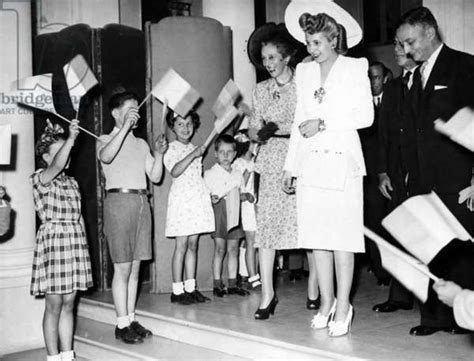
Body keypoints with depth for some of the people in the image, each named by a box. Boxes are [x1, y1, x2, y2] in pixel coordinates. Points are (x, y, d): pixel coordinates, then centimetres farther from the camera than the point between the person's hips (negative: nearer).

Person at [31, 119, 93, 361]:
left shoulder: (72, 182, 15)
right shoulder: (40, 179, -5)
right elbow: (57, 165, -27)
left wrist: (84, 245, 14)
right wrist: (71, 138, -34)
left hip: (75, 242, 6)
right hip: (53, 242, -6)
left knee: (68, 304, 10)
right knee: (54, 306, 0)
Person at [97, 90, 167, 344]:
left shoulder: (141, 144, 18)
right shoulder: (106, 140, 2)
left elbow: (155, 176, 14)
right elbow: (106, 156, -23)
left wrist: (158, 154, -2)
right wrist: (125, 127, -24)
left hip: (141, 202, 6)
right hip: (119, 201, -6)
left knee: (135, 267, 8)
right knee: (122, 267, -5)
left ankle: (131, 319, 15)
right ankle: (122, 324, 2)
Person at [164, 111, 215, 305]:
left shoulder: (194, 148, 19)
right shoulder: (171, 148, -2)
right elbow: (175, 171, -19)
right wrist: (193, 154, -21)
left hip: (198, 198, 7)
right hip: (181, 197, -6)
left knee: (193, 245, 7)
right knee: (181, 245, -6)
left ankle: (190, 288, 12)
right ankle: (177, 290, -1)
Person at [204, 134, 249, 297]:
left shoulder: (237, 174, 14)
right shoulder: (210, 173, 0)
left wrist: (246, 196, 2)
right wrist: (211, 198, -22)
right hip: (218, 211, -4)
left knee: (233, 249, 5)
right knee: (219, 249, -3)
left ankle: (232, 283, 11)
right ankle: (217, 284, 4)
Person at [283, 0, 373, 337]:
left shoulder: (355, 68, 2)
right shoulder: (304, 71, 14)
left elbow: (366, 116, -5)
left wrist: (323, 124, -11)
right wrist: (290, 166, 13)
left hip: (342, 160, -4)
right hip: (310, 162, 4)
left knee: (342, 235, -4)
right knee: (317, 235, 4)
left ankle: (343, 307, 6)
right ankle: (326, 302, 15)